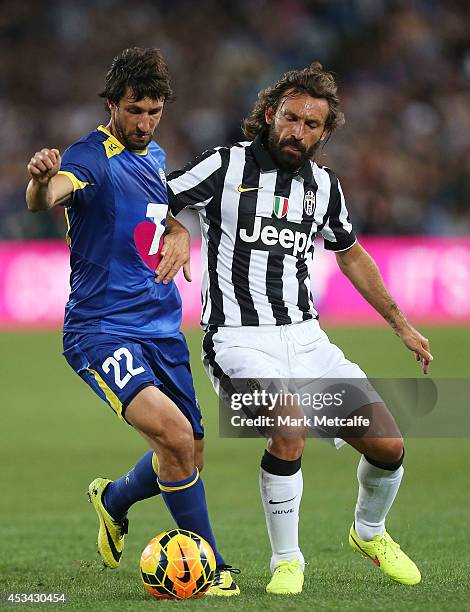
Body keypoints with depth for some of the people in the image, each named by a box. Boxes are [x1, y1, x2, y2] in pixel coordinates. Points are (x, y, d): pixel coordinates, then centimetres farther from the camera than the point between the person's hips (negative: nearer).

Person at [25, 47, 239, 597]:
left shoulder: (154, 158, 12)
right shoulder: (92, 158, -13)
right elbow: (44, 200, -34)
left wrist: (179, 236, 3)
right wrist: (41, 181, -59)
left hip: (162, 328, 8)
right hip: (101, 329, -8)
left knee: (189, 456, 10)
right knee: (172, 430, -27)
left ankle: (113, 500, 41)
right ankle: (210, 565, -13)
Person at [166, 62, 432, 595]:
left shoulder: (323, 185, 10)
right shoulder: (224, 167, -6)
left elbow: (351, 255, 26)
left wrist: (402, 326, 24)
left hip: (306, 338, 5)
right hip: (239, 338, -5)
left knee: (388, 445, -4)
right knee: (291, 428, -32)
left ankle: (369, 533, 29)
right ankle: (286, 561, -10)